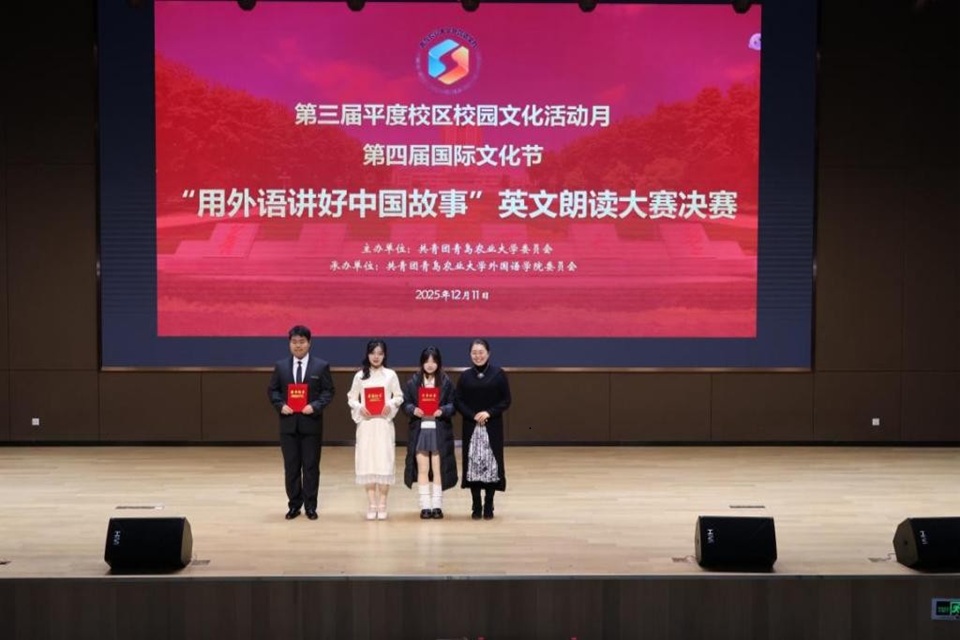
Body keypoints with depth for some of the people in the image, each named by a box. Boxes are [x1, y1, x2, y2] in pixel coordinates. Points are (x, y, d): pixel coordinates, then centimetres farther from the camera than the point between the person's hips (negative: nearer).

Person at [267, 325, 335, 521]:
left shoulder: (321, 366, -1)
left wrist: (315, 406, -16)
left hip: (311, 423, -2)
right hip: (288, 423, 2)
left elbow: (328, 391, -1)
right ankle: (294, 504, 17)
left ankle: (310, 506, 14)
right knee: (291, 466, 7)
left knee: (311, 466, 4)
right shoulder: (281, 366, 6)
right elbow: (272, 390, 9)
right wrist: (280, 405, -9)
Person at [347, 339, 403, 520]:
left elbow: (399, 397, 5)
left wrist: (390, 404, -14)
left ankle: (382, 504, 6)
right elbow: (351, 398, 7)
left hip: (384, 423, -1)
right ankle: (372, 504, 8)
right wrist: (360, 407, -12)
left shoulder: (390, 375, 3)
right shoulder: (360, 376, 5)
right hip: (366, 423, 1)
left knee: (384, 463, -3)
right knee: (367, 463, 0)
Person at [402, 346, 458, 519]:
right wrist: (413, 410, -16)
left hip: (440, 431, -1)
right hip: (420, 430, 1)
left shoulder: (446, 382, -1)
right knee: (422, 469, 2)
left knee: (438, 469, 3)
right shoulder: (413, 382, 1)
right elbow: (405, 403, 4)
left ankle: (437, 505, 11)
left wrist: (443, 411, -18)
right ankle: (425, 506, 9)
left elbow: (453, 405, 1)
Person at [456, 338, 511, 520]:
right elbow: (458, 402, 2)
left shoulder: (498, 374, -1)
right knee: (473, 464, 1)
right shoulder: (465, 376, 4)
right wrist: (474, 416, -13)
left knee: (491, 464, 0)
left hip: (493, 427, -1)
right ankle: (476, 506, 12)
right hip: (471, 427, 1)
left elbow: (506, 401, -1)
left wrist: (489, 413, -14)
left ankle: (489, 506, 12)